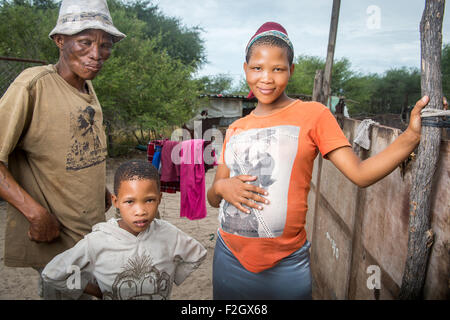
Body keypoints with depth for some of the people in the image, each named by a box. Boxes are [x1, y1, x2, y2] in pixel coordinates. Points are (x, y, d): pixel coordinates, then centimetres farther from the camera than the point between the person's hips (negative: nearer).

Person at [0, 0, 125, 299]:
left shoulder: (88, 88, 5)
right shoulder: (34, 84, -17)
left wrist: (100, 189, 7)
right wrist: (35, 212, -24)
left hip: (93, 230, 7)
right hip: (53, 238, -7)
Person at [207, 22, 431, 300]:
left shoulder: (313, 115, -4)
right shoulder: (235, 130, 6)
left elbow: (360, 173, -11)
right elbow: (213, 199, 9)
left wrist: (412, 135, -23)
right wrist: (221, 187, -12)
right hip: (230, 257, 4)